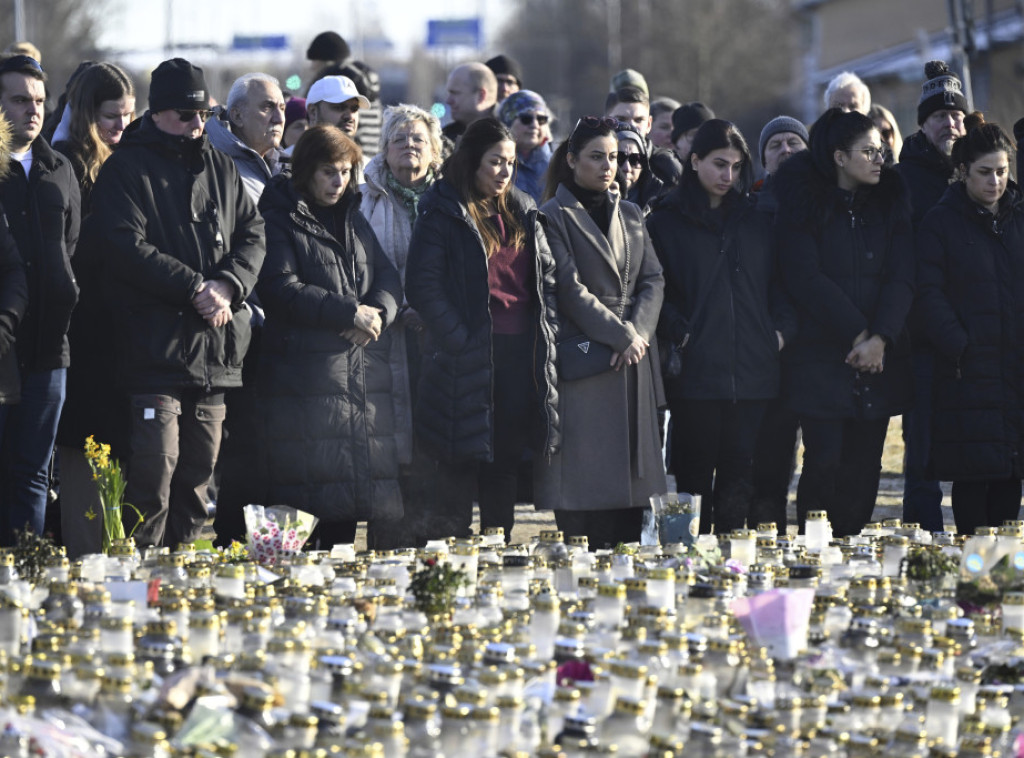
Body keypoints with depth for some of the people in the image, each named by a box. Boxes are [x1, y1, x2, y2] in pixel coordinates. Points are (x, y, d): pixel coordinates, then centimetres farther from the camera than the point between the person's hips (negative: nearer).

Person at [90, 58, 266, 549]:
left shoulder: (220, 168, 16)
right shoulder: (127, 169, -3)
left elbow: (253, 234, 11)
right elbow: (128, 248, -13)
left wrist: (228, 284, -8)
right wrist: (194, 287, -17)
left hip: (216, 352, 6)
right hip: (155, 348, -6)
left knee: (198, 472, 11)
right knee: (155, 474, -10)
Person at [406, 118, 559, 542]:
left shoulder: (522, 212, 16)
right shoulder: (442, 213, -5)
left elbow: (547, 276, 19)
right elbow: (422, 286, -11)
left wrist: (546, 329, 5)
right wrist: (460, 338, -16)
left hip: (521, 355, 6)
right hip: (468, 358, -6)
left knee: (505, 463, 10)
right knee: (461, 467, -5)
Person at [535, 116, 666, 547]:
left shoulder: (630, 216, 18)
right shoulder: (554, 217, -1)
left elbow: (653, 281, 12)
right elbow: (570, 289, -9)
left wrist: (636, 333, -6)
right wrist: (621, 335, -11)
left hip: (632, 365, 6)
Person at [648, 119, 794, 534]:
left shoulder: (755, 222, 16)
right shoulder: (665, 223, 5)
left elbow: (778, 283, 18)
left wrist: (781, 329, 3)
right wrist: (677, 333, -12)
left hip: (752, 371, 3)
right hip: (695, 371, -3)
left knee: (740, 476, 2)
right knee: (695, 474, -1)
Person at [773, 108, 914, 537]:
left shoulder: (889, 204, 11)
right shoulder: (804, 204, -2)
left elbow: (902, 277, 2)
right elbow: (804, 277, -9)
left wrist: (880, 338, -12)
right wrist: (857, 333, -13)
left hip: (880, 358, 4)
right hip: (821, 355, -4)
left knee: (863, 468, 2)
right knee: (824, 463, -9)